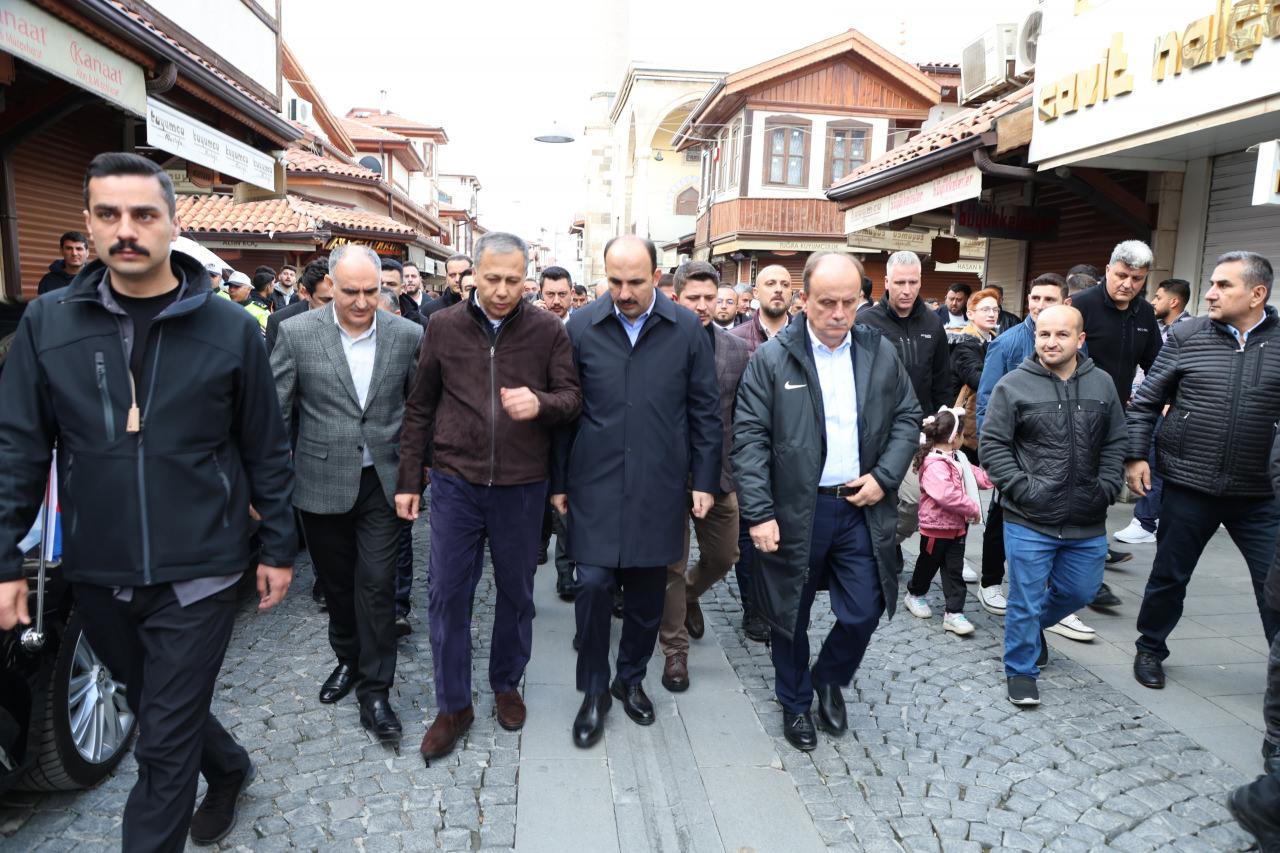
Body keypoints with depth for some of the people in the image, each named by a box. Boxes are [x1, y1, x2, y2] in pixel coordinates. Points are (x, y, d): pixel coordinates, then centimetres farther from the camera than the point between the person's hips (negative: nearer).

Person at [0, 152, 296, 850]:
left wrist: (278, 548, 1)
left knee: (165, 746, 4)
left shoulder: (229, 329, -7)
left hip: (197, 575, -4)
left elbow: (266, 449, -2)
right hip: (97, 576, 4)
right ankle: (230, 769, 51)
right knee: (156, 709, 24)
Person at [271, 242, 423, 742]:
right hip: (322, 482, 1)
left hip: (382, 482, -1)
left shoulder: (408, 336, -4)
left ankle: (373, 690, 13)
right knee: (336, 582, 16)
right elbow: (274, 412, -3)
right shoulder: (297, 333, -5)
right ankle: (348, 659, 40)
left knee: (377, 585, -1)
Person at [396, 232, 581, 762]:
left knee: (516, 592, 13)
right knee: (447, 594, 5)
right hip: (455, 481, 1)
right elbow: (420, 409, 6)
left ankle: (507, 685, 36)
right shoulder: (443, 327, 1)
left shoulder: (548, 331, -3)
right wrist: (408, 480, 6)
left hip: (521, 485, 0)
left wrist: (540, 403, -25)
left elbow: (573, 398, -2)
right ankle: (453, 706, 23)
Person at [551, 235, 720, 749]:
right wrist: (558, 482, 5)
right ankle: (594, 690, 19)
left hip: (660, 485, 1)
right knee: (593, 583, -2)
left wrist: (705, 480, 2)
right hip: (596, 481, 0)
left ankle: (631, 678, 33)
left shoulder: (687, 330, 0)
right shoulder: (581, 327, 0)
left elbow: (705, 410, 4)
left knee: (648, 589, 11)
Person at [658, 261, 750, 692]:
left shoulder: (737, 349, 1)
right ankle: (675, 651, 24)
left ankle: (689, 596, 49)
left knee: (723, 557, 16)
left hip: (719, 472, 4)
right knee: (672, 566, 7)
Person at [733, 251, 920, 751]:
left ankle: (829, 680, 39)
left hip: (862, 508, 3)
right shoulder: (772, 359, -9)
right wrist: (759, 514, -16)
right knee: (790, 616, 12)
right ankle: (795, 704, 37)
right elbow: (749, 439, -11)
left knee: (863, 612, 8)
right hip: (795, 511, -2)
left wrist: (885, 476, -4)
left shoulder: (881, 353, 2)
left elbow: (908, 418, 10)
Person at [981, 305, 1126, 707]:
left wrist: (1107, 488, 1)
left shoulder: (1102, 384, 4)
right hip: (1029, 522, -4)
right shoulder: (1014, 385, -8)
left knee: (1080, 591, 19)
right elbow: (992, 444, -7)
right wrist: (1022, 488, -13)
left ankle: (1033, 625, 47)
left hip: (1088, 523, 5)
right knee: (1026, 599, 4)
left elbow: (1115, 443, 11)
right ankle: (1021, 671, 23)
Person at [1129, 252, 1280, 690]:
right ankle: (1150, 649, 33)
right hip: (1189, 487, 0)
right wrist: (1135, 455, -6)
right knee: (1170, 575, 13)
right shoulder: (1186, 336, -1)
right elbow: (1146, 401, 1)